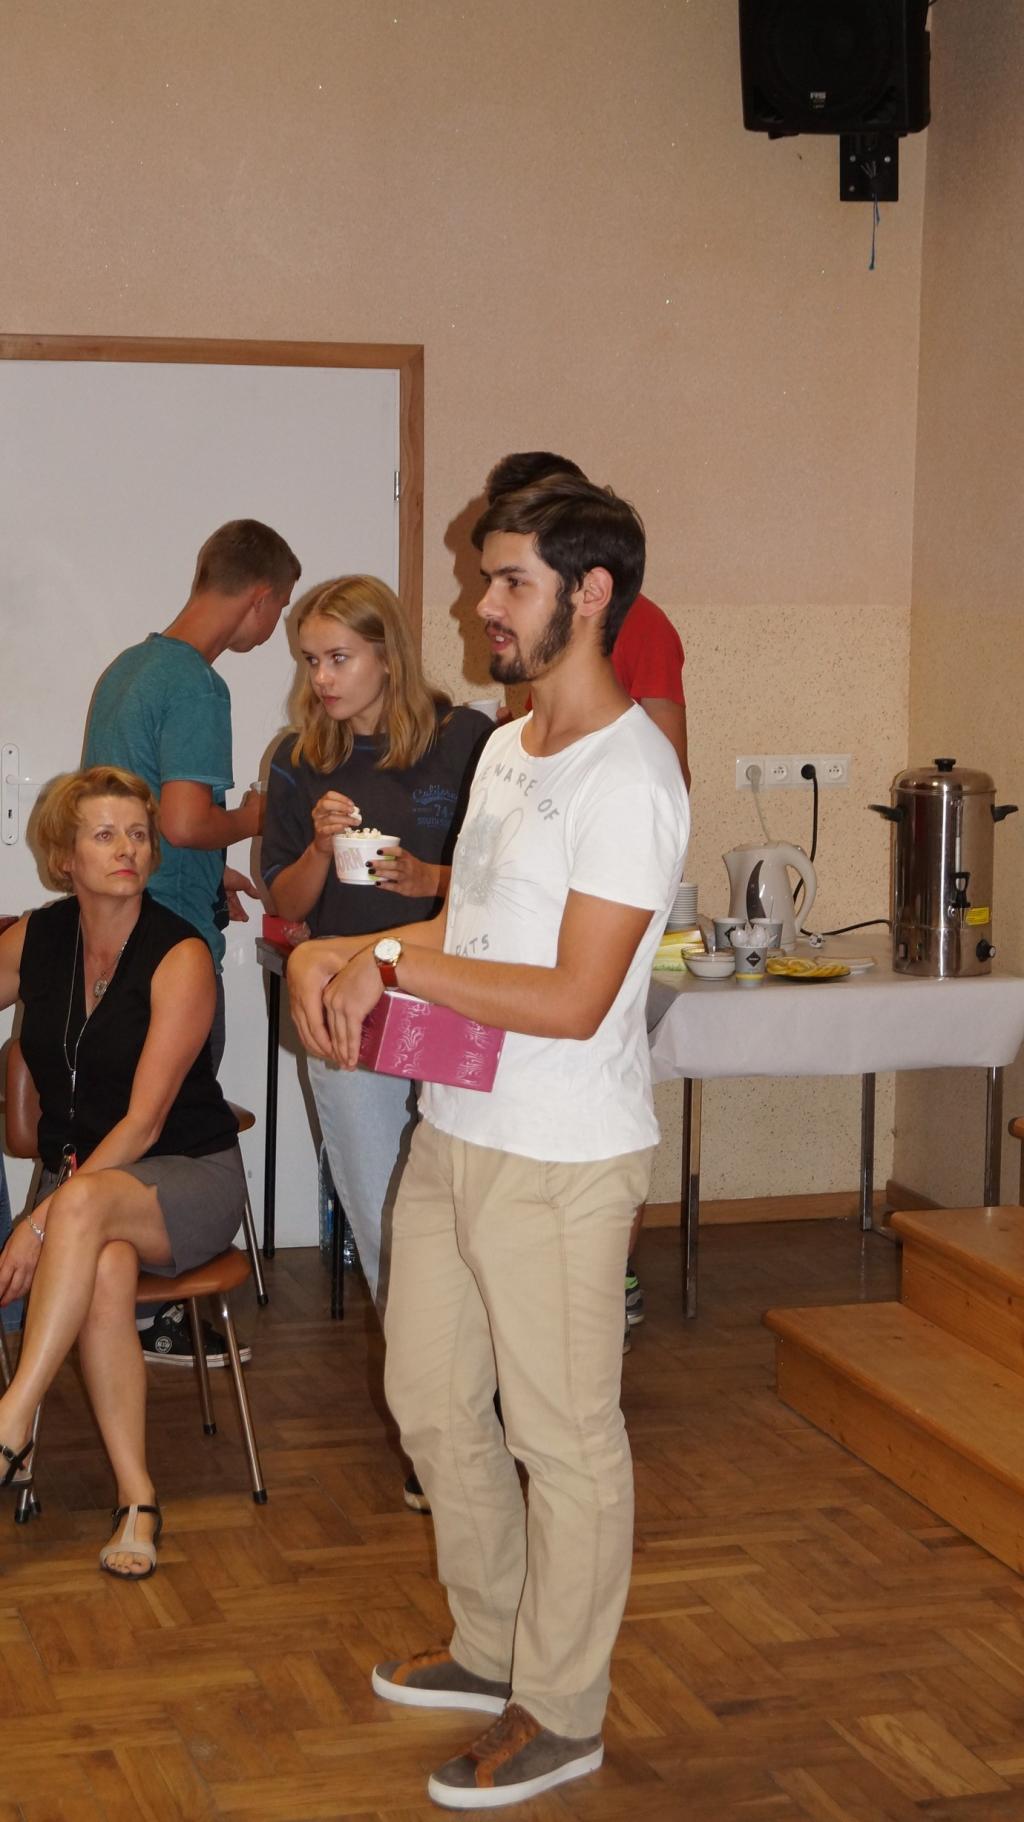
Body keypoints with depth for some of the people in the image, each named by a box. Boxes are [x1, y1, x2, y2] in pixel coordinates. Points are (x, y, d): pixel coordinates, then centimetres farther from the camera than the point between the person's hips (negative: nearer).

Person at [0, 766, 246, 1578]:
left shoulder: (180, 956, -11)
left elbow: (144, 1120, -17)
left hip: (190, 1177, -3)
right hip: (79, 1172, 3)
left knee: (86, 1204, -37)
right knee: (106, 1271, -33)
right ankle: (136, 1498, -28)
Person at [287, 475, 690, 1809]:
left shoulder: (629, 776, -19)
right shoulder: (508, 751, 12)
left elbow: (573, 998, -24)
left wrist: (396, 965, -19)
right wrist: (341, 954, 0)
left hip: (559, 1162, -9)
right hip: (453, 1134, 10)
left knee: (562, 1436, 5)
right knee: (432, 1400, 19)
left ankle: (561, 1714, 21)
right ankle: (493, 1650, 38)